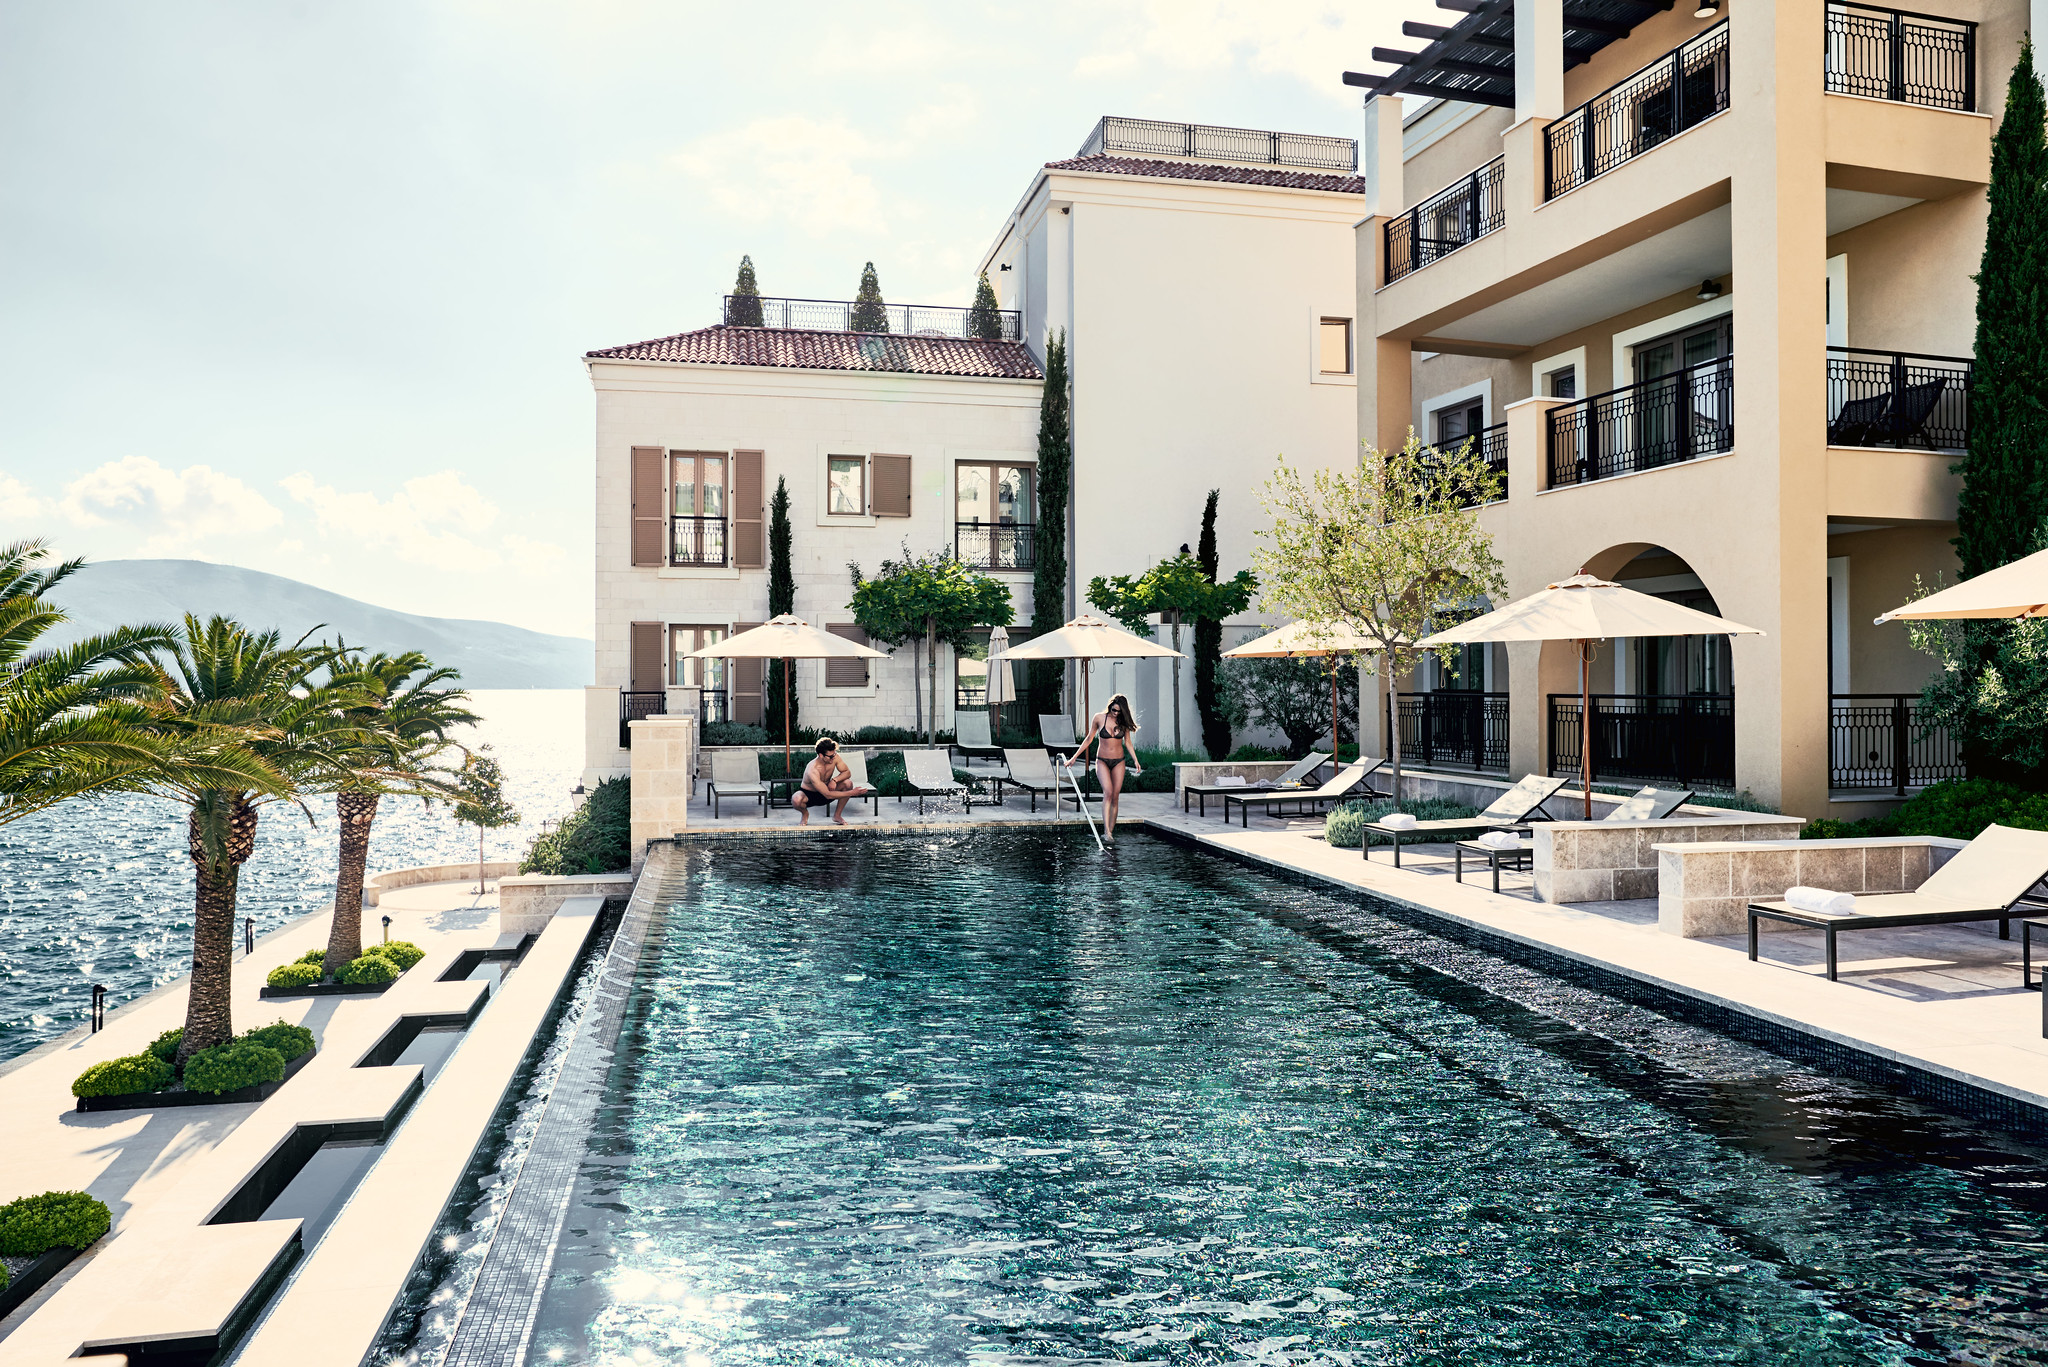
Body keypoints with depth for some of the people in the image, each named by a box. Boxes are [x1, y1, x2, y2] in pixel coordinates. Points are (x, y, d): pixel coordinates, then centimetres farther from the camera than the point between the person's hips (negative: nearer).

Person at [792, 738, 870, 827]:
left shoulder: (834, 757, -19)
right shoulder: (812, 770, -35)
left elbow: (847, 772, -7)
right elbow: (828, 795, -35)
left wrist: (835, 780, -29)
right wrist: (851, 793, -37)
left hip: (826, 790, 5)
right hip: (809, 794, -5)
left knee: (848, 783, -22)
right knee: (796, 799, -40)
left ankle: (837, 815, -3)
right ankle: (805, 813, -1)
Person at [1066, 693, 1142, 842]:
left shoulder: (1123, 722, 0)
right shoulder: (1099, 718, -6)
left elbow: (1128, 743, 8)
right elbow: (1089, 738, 3)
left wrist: (1136, 761, -4)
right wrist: (1074, 757, 5)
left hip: (1119, 762, 3)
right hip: (1102, 761, -3)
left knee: (1115, 796, -1)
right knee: (1108, 792, -21)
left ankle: (1111, 832, 6)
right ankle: (1106, 831, -27)